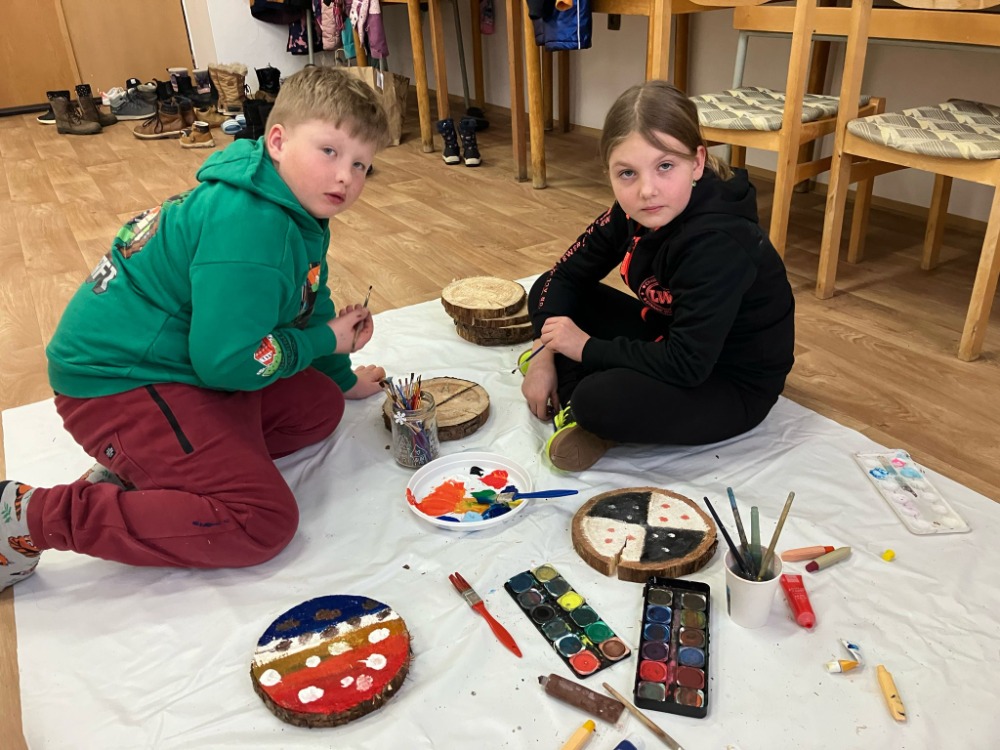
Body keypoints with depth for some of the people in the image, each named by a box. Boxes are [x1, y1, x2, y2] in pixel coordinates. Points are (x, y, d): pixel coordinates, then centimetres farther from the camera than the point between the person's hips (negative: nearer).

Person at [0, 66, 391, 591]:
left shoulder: (297, 213, 7)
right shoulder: (250, 226, -26)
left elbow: (309, 307, 24)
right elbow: (227, 360, -27)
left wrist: (343, 377, 31)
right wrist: (325, 341, -12)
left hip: (184, 368, 11)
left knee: (319, 407, 15)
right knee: (263, 521, -18)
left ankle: (136, 470, 5)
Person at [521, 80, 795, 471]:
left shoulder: (718, 244, -32)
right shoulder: (634, 212, -10)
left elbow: (686, 365, -33)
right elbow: (566, 273, 1)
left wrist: (587, 347, -23)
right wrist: (545, 353, -10)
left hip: (731, 384, -8)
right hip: (667, 339, 8)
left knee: (600, 402, -36)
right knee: (546, 293, 3)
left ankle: (583, 412, -2)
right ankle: (572, 405, -9)